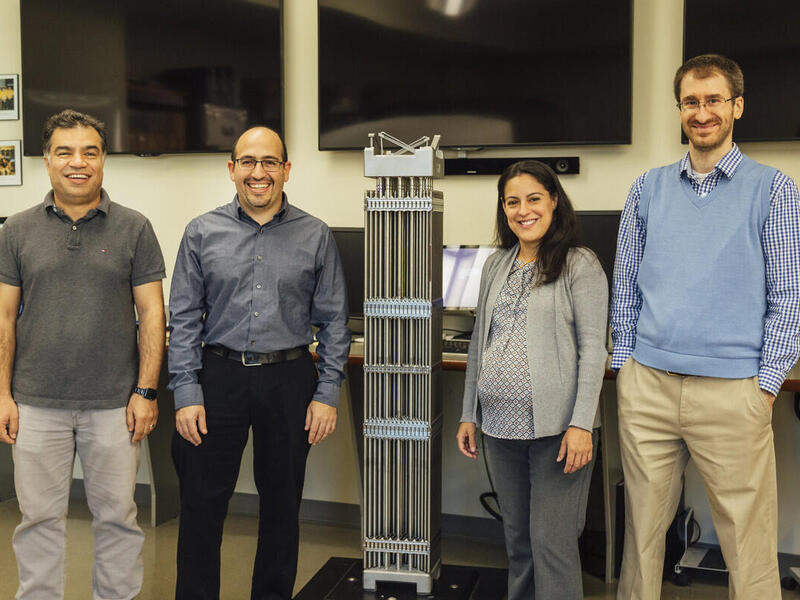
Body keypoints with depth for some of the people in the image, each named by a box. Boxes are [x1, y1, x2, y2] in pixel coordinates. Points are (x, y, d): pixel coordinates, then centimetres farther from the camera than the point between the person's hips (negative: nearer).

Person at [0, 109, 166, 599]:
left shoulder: (134, 228, 0)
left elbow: (152, 313, -1)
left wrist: (146, 392, -7)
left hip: (114, 405, -1)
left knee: (117, 516, 10)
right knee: (40, 517, 11)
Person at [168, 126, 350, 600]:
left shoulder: (316, 236, 2)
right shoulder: (203, 233, 3)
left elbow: (335, 321, 3)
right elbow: (183, 318, 2)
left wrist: (327, 393, -4)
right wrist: (187, 394, -5)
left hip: (289, 381, 0)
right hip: (219, 377, 0)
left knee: (282, 506, 12)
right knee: (202, 503, 5)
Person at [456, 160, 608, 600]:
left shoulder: (580, 265, -4)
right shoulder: (495, 267, 13)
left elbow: (592, 348, -9)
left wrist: (581, 423, -16)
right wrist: (469, 415, 14)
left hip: (555, 428, -5)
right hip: (501, 425, 6)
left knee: (552, 542, -3)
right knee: (516, 537, 15)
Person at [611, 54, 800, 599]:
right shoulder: (650, 188, 12)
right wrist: (625, 363, 9)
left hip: (732, 390, -3)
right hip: (647, 385, 3)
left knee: (748, 540, 2)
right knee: (643, 526, 11)